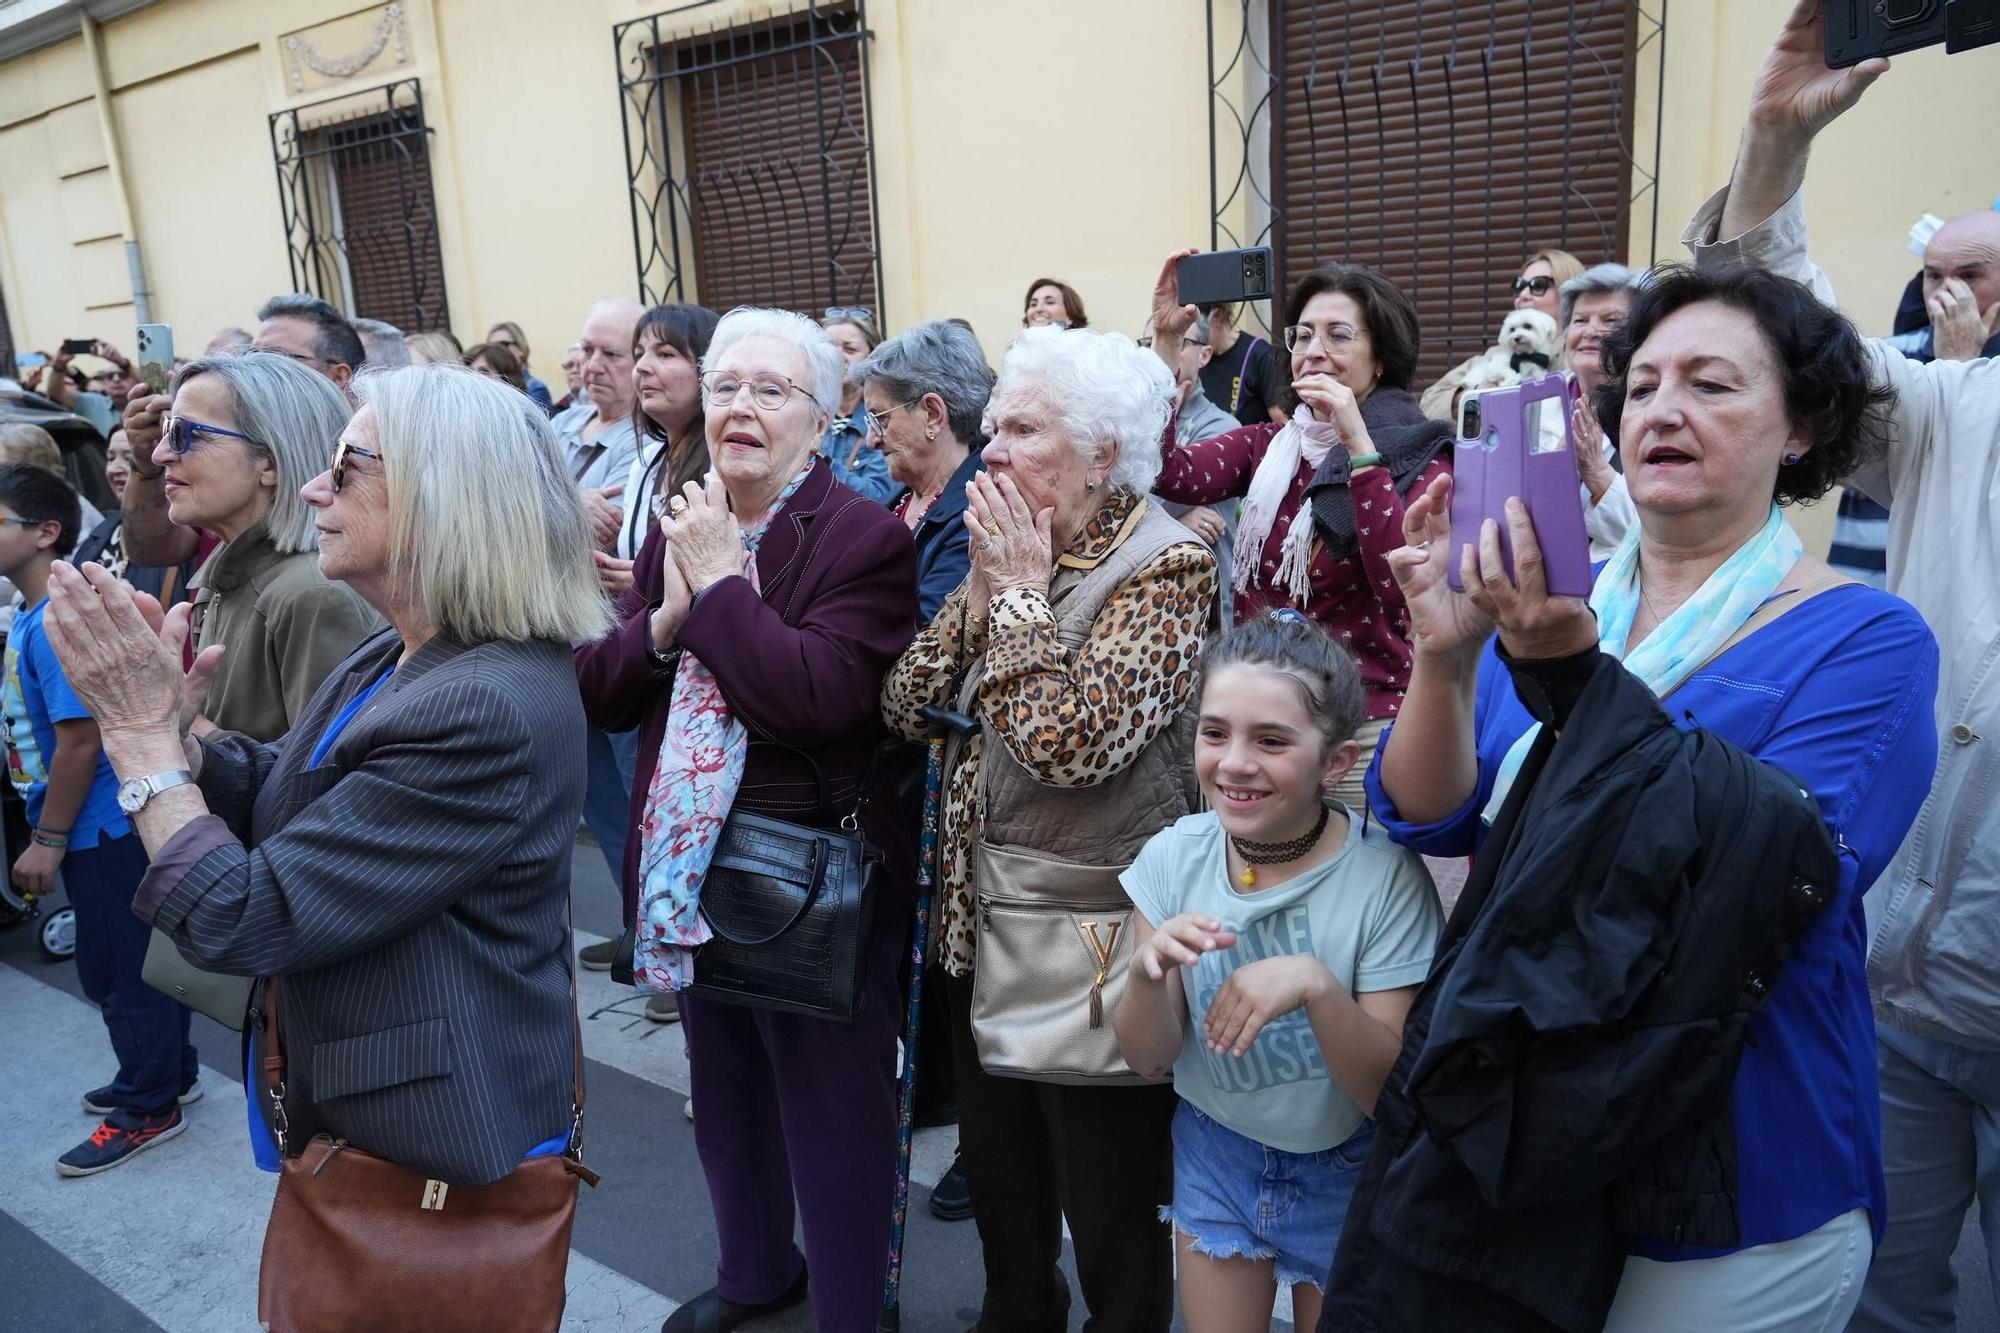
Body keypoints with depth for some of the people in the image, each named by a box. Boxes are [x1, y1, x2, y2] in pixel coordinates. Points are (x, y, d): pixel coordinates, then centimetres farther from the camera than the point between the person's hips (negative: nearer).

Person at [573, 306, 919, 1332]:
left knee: (836, 1120, 10)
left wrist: (720, 581, -22)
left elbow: (817, 699, -30)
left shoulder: (865, 537, -16)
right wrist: (665, 620, -16)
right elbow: (597, 691, 3)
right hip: (690, 871, 8)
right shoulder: (678, 527, 5)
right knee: (725, 1096, 26)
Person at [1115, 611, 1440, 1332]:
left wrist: (1316, 985, -38)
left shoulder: (1386, 875, -24)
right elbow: (1149, 1059, -9)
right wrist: (1147, 973, -31)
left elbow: (1390, 1090, -20)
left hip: (1347, 1170, -2)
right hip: (1214, 1154, 2)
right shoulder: (1173, 856, -15)